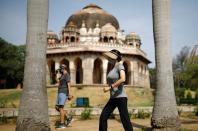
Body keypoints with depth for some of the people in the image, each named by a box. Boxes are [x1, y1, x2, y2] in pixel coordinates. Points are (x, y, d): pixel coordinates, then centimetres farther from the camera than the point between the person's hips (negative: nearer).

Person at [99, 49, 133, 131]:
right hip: (113, 98, 8)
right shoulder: (112, 69, 16)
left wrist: (109, 87, -21)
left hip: (120, 97, -8)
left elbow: (123, 79, -23)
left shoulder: (120, 66, -9)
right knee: (103, 117, 2)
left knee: (125, 120, -5)